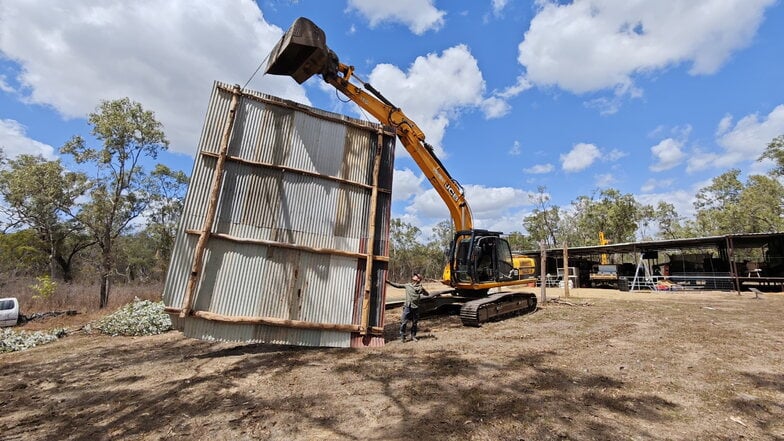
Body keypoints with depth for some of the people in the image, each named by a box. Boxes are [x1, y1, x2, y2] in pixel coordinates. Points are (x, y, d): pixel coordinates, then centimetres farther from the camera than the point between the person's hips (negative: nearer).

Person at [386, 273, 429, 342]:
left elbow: (427, 294, -2)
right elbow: (397, 285, 12)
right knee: (403, 322, -4)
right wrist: (388, 282, 9)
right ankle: (402, 337, 7)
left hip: (415, 308, 0)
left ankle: (413, 336, 25)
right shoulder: (407, 285, 9)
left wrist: (423, 290, -22)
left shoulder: (420, 287, 3)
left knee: (414, 323, 9)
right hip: (407, 307, 0)